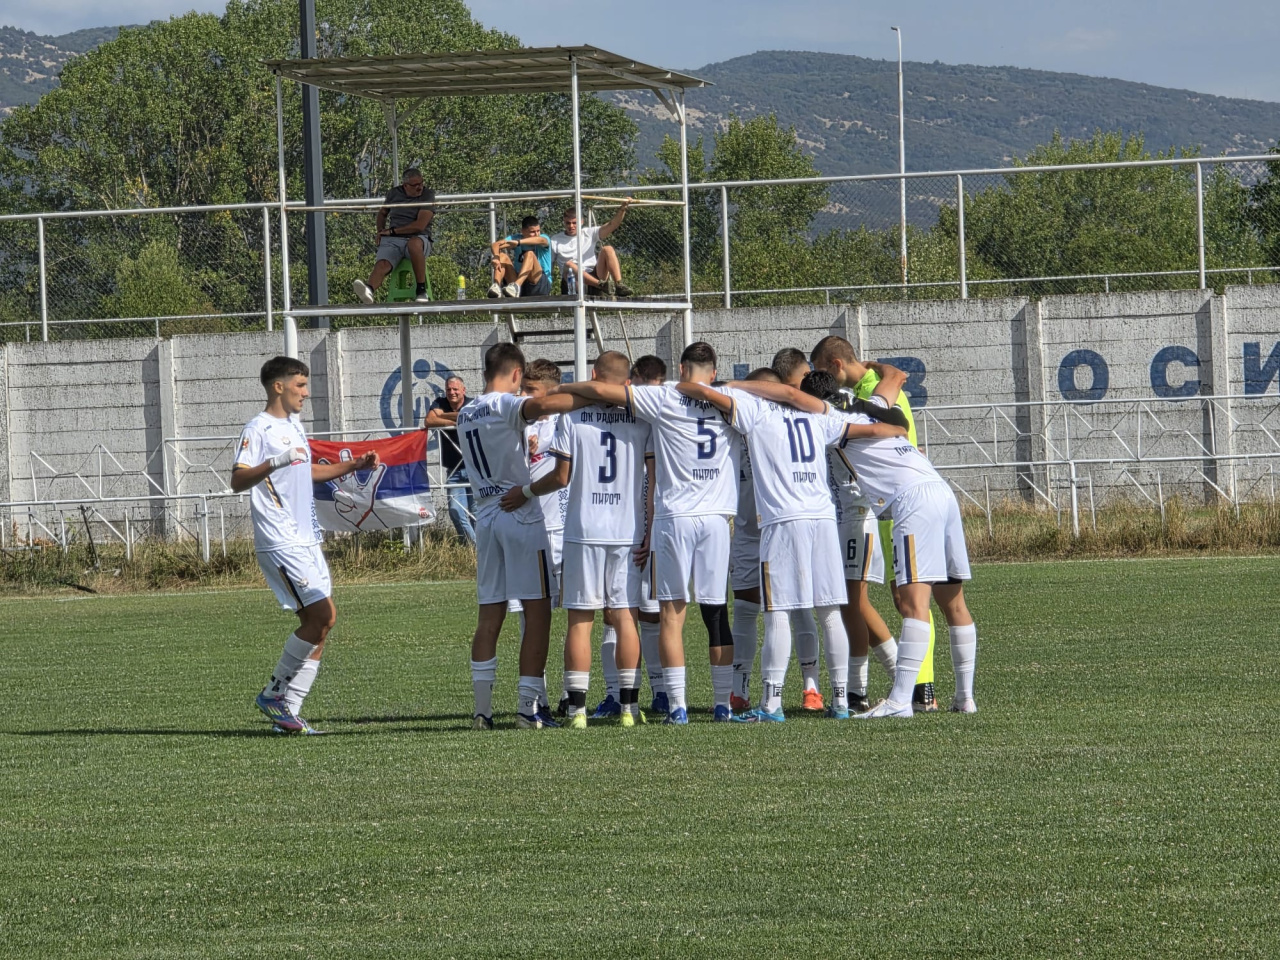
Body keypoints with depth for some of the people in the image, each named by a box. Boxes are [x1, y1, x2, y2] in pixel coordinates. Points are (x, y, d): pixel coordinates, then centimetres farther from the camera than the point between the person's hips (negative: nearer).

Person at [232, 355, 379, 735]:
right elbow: (237, 480, -21)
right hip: (280, 542, -10)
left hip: (306, 540, 10)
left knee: (322, 620, 4)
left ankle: (287, 712, 7)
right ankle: (274, 694, -2)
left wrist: (353, 466, 28)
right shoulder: (258, 429, -10)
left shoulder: (294, 426, 18)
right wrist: (276, 462, -35)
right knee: (320, 616, -14)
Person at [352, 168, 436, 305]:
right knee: (382, 264, -29)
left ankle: (421, 290, -33)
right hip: (392, 241, 3)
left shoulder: (428, 195, 0)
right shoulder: (394, 193, 15)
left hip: (418, 238, -3)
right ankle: (369, 291, -61)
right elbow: (382, 213, 33)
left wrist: (392, 231, -4)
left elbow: (420, 225, -10)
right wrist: (380, 232, 12)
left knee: (414, 244, -41)